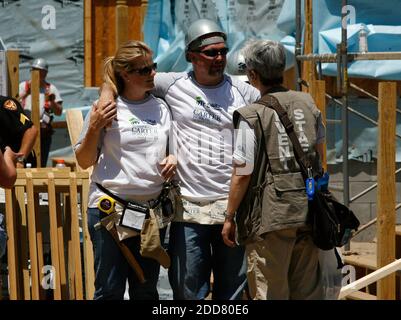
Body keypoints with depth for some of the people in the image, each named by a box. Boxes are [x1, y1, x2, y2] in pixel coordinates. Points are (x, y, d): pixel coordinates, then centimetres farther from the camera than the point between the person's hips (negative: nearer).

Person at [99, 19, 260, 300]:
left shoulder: (242, 92, 7)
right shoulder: (173, 85, 3)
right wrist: (107, 94, -10)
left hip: (233, 205, 1)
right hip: (189, 208, -1)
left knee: (233, 290, 9)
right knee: (188, 291, 3)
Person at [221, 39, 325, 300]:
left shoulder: (252, 116, -12)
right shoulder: (308, 103, 6)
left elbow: (242, 175, -11)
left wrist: (230, 217, -1)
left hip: (272, 217, -5)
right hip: (309, 211, 6)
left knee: (270, 293, 3)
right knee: (308, 292, 13)